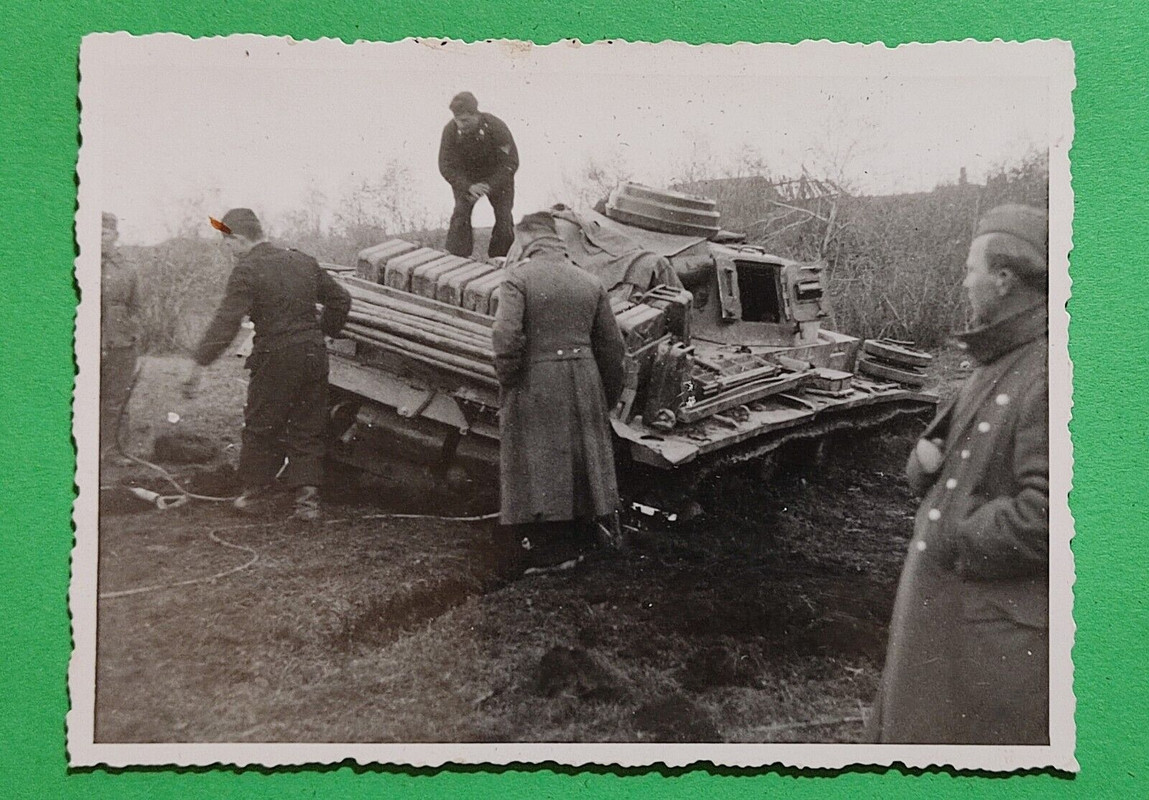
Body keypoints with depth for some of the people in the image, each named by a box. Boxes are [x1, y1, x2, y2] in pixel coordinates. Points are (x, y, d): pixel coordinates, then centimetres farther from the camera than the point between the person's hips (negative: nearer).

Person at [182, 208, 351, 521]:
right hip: (314, 355, 6)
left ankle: (254, 493, 20)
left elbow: (225, 323, -18)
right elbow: (340, 299, 17)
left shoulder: (247, 272, -9)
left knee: (261, 428, 10)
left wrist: (198, 365, -17)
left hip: (275, 359, -6)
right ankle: (307, 497, 5)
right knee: (307, 430, 11)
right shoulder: (304, 262, 11)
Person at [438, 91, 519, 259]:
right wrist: (468, 187, -34)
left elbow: (510, 163, -22)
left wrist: (489, 186, -32)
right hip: (465, 178, 1)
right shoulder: (451, 131, -24)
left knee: (504, 218, -5)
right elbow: (446, 166, -19)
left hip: (497, 177, -1)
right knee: (460, 214, -12)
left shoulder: (496, 128, -29)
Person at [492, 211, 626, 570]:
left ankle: (548, 554, 12)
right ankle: (580, 541, 30)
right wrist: (608, 398, 18)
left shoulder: (518, 277, -8)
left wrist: (506, 383, -5)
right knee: (581, 465, 18)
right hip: (583, 386, 5)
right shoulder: (589, 282, 7)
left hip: (534, 389, -5)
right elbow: (611, 345, 9)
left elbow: (507, 338, -20)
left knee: (539, 470, 6)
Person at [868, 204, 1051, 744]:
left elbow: (1043, 517, -28)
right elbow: (947, 461, 19)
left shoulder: (1044, 377, -21)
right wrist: (926, 460, -5)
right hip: (939, 606, 9)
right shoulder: (999, 363, 11)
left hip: (1000, 627, -9)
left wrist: (952, 542, -15)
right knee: (907, 730, 21)